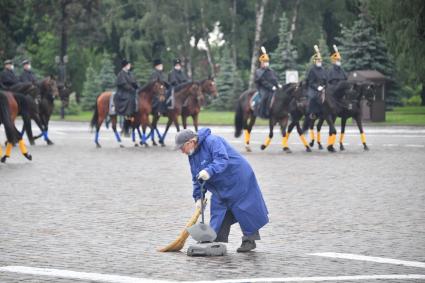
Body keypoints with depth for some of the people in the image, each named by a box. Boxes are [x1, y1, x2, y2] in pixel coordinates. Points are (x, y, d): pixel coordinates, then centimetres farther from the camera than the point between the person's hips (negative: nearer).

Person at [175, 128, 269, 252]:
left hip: (238, 180, -9)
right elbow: (196, 179, 12)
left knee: (244, 210, -3)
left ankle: (250, 241, 7)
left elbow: (222, 159, -36)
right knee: (218, 213, 2)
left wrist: (209, 171, -49)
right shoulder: (192, 155, 7)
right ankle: (217, 242, 5)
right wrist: (198, 197, 3)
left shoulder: (212, 141, -21)